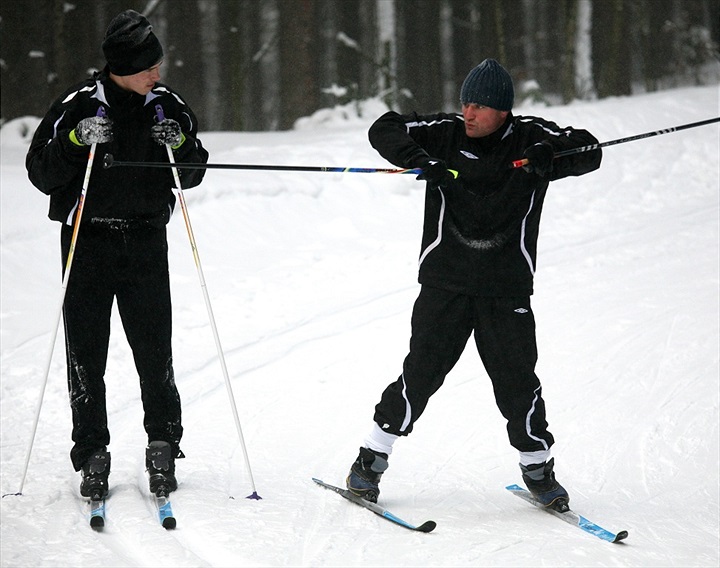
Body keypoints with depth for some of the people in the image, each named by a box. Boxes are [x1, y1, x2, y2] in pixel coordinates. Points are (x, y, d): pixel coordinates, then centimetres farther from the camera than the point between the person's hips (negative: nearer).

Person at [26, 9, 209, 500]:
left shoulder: (168, 106, 2)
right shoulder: (79, 106, -6)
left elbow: (192, 175, 13)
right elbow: (41, 174, -4)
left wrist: (182, 146, -8)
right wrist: (77, 144, -21)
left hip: (146, 242, 1)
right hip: (88, 240, -1)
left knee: (155, 352, -2)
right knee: (86, 354, 1)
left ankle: (163, 446, 12)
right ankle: (92, 455, 9)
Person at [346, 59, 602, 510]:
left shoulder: (530, 139, 0)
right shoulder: (446, 134, 0)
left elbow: (589, 152, 0)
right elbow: (385, 129, -1)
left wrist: (549, 156, -20)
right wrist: (417, 158, -19)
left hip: (506, 288, 0)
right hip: (445, 282, 0)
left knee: (517, 379, -1)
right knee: (422, 371, -5)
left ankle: (538, 467, 19)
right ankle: (372, 458, 8)